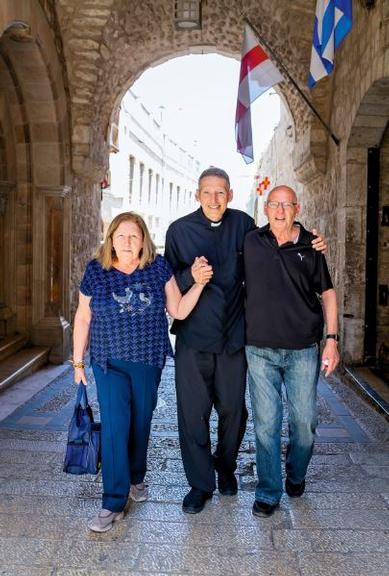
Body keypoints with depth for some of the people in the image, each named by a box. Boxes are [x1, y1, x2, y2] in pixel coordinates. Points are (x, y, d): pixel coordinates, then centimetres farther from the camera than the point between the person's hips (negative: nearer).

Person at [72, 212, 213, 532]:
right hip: (109, 363, -1)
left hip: (149, 361, 2)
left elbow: (179, 311, -3)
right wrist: (78, 362, 5)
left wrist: (199, 284, -17)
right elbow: (83, 318, 3)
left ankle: (135, 478, 39)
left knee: (141, 422, 15)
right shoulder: (96, 271, -5)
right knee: (114, 426, -6)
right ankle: (114, 503, 4)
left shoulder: (158, 268, -5)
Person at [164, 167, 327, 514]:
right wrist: (190, 276, -21)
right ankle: (200, 484, 23)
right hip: (193, 338, -1)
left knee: (233, 410, 12)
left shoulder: (243, 225, 2)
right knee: (193, 413, 4)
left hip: (234, 337, 2)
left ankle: (225, 466, 40)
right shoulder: (180, 230, -1)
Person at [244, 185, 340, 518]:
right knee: (266, 422, 3)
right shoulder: (251, 242, 3)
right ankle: (268, 492, 18)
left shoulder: (310, 246, 1)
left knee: (305, 420, 8)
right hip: (260, 349, 0)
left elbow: (327, 293, 6)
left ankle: (296, 475, 35)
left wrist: (332, 340, 0)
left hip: (303, 350, 0)